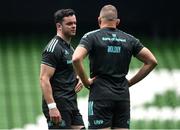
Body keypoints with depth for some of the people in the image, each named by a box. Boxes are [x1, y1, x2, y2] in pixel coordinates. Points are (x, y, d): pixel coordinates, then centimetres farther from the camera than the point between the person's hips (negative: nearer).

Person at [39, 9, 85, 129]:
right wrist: (52, 107, -26)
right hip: (58, 105, -9)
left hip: (71, 105, 9)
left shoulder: (69, 47, 17)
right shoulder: (53, 48, -12)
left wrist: (78, 80, 7)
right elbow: (44, 79, -19)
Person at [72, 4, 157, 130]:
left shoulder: (91, 37, -1)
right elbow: (152, 61, 8)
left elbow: (76, 58, -18)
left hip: (100, 95, -4)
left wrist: (86, 81, -5)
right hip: (123, 96, 4)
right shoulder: (129, 39, 10)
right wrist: (130, 82, 11)